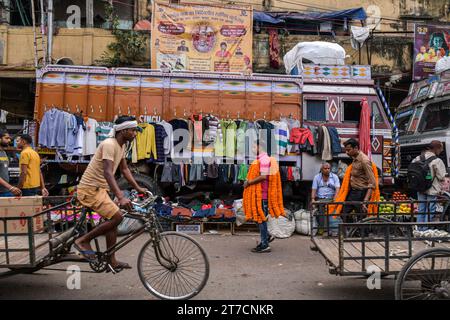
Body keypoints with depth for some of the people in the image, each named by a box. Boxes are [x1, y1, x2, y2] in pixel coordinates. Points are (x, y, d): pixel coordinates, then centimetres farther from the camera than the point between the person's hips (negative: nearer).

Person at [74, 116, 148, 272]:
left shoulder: (122, 146, 8)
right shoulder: (109, 144, -22)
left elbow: (124, 169, 16)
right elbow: (108, 173, -33)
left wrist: (138, 188, 9)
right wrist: (121, 197, -43)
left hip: (100, 189, 10)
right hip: (90, 190, -10)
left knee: (113, 221, 9)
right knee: (116, 217, -17)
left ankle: (112, 261, 18)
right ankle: (83, 240, -3)